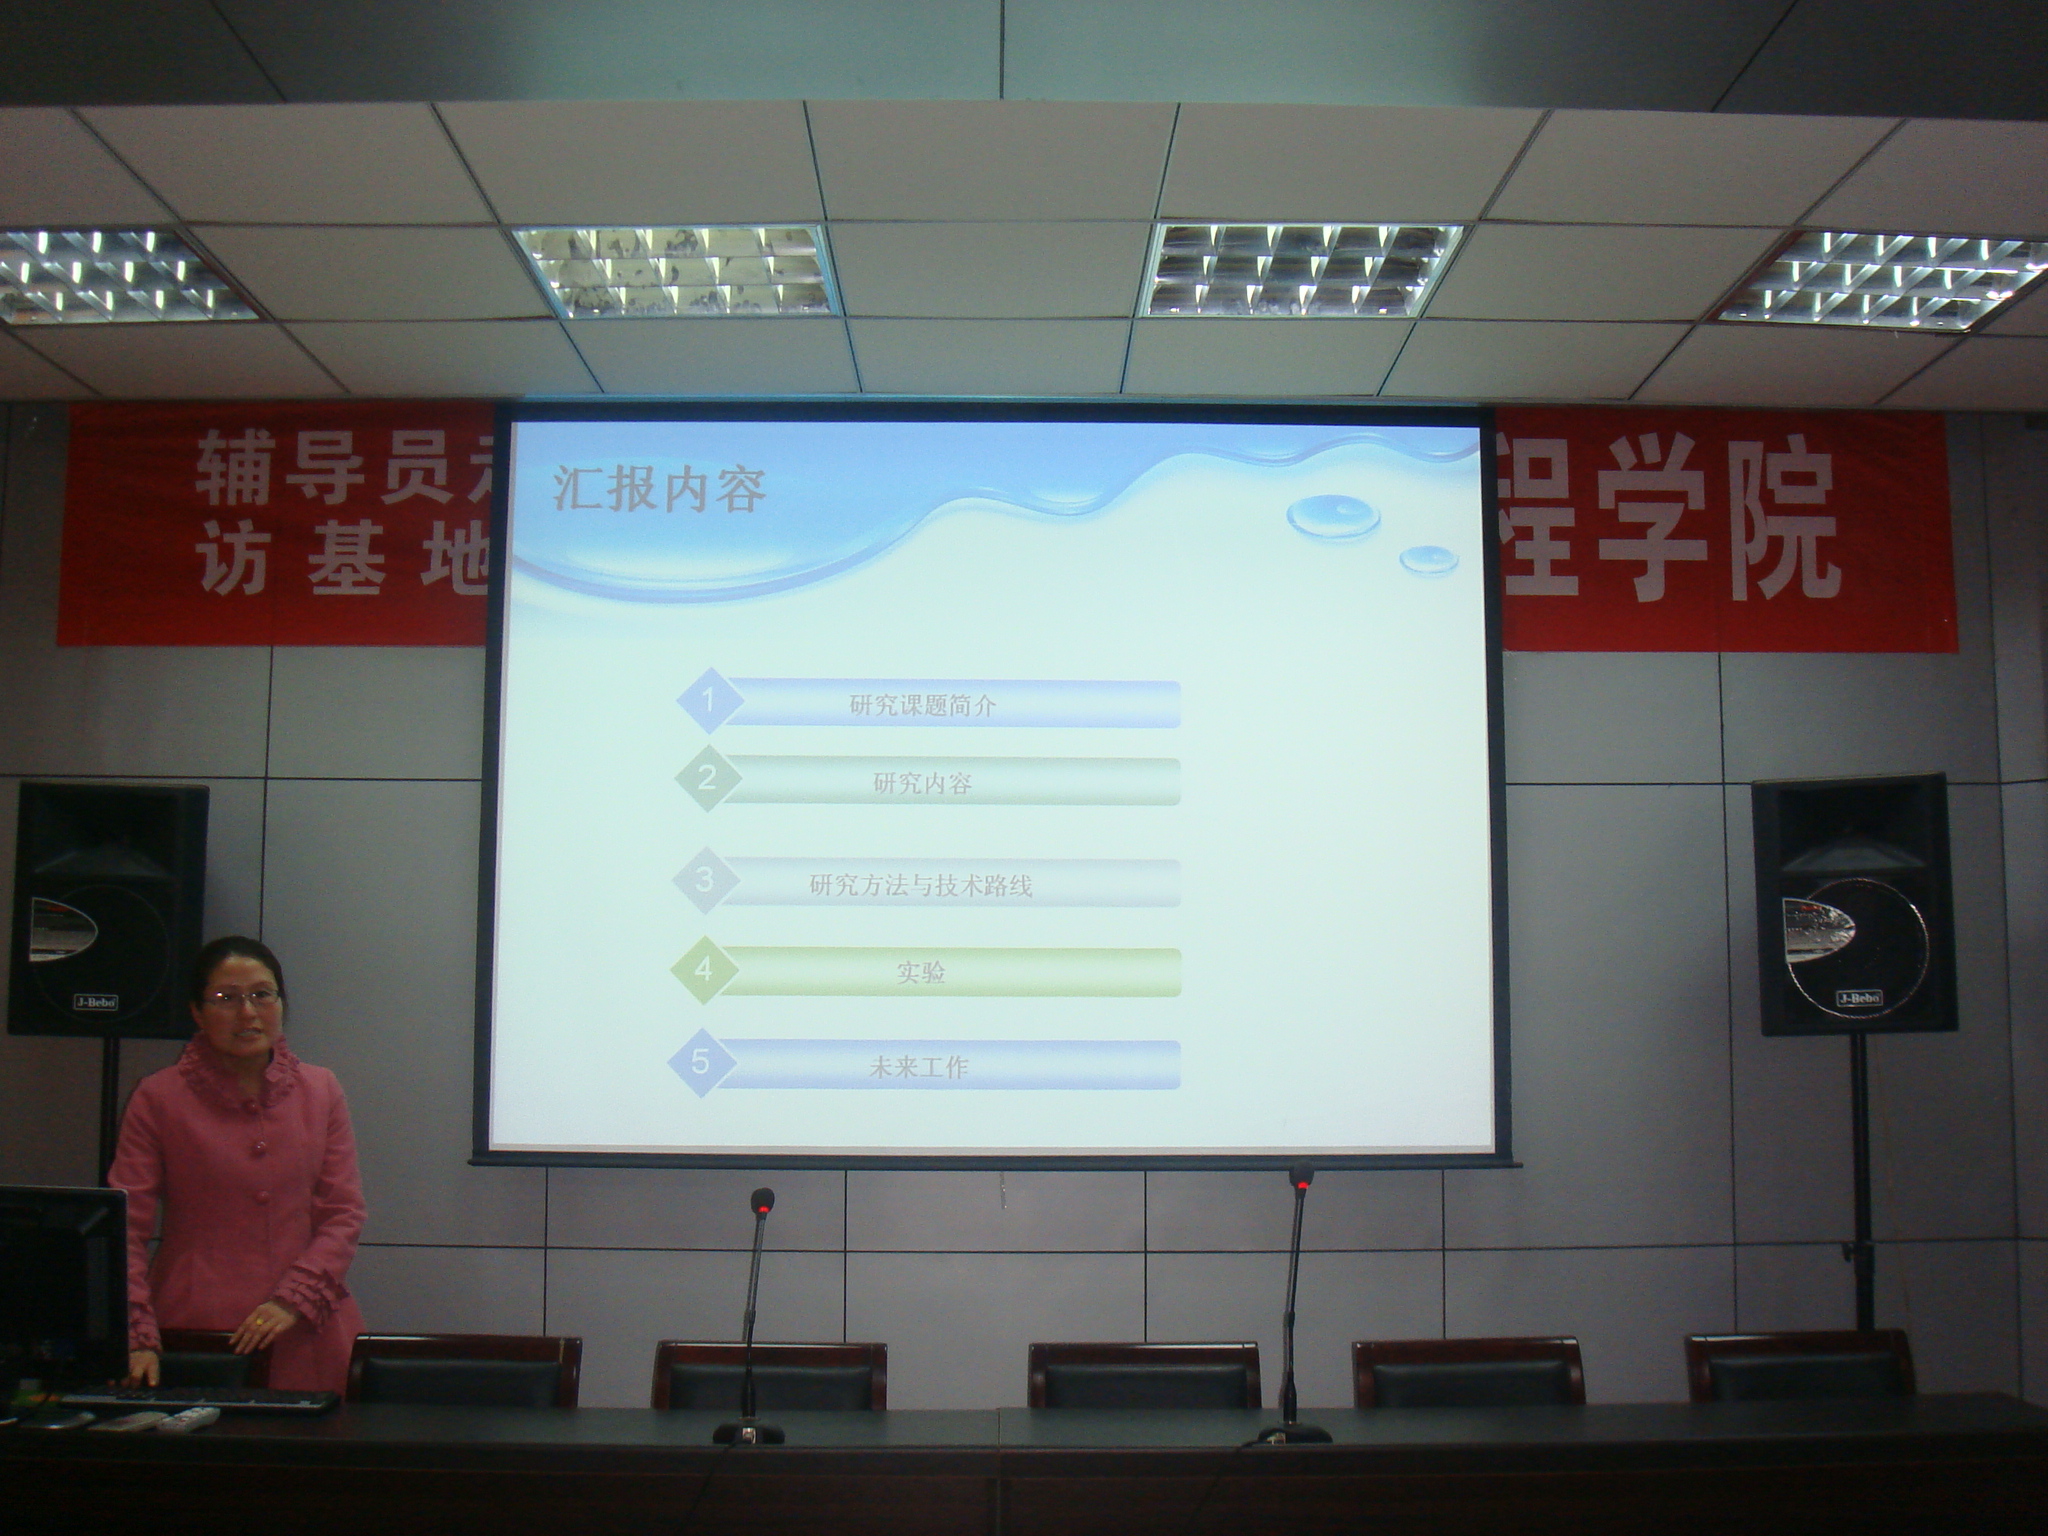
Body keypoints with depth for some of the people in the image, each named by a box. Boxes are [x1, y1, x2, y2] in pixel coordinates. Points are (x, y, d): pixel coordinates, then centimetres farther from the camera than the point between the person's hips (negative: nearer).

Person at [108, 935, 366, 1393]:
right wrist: (137, 1338, -13)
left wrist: (294, 1300, -9)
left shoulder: (320, 1091, 9)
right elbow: (126, 1229, -2)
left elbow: (344, 1214, 5)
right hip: (193, 1330, -2)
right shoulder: (158, 1098, 2)